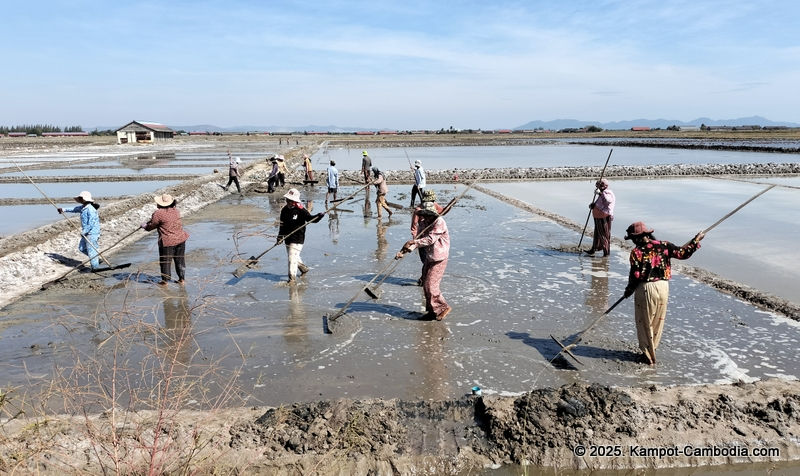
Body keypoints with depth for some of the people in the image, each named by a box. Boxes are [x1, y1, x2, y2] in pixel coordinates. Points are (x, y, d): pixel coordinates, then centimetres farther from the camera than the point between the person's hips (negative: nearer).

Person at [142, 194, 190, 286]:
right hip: (180, 239, 6)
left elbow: (151, 226, -4)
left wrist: (144, 226, 19)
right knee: (180, 260, 15)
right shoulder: (176, 211, 6)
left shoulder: (158, 213, -14)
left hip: (167, 241, -6)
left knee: (165, 261, 8)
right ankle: (182, 278, 23)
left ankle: (165, 280, 17)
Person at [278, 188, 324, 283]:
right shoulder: (284, 210, 5)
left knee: (293, 257, -11)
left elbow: (310, 218, -17)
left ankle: (292, 277, -3)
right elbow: (282, 224, 13)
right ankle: (304, 268, 43)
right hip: (287, 238, 7)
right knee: (294, 256, 20)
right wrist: (280, 236, 9)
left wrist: (319, 216, -35)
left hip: (297, 239, -7)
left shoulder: (300, 210, -13)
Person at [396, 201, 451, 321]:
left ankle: (443, 307, 7)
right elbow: (420, 239, 1)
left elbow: (430, 239, -25)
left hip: (439, 259, -8)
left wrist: (414, 242, -30)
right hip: (429, 258, 8)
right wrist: (404, 251, -11)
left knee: (430, 285, -9)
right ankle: (432, 310, 23)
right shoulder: (423, 223, 5)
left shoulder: (439, 223, -18)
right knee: (426, 285, 11)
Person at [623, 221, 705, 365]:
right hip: (663, 286, 4)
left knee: (645, 323, 10)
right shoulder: (664, 245, 0)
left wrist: (629, 290, 4)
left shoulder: (636, 252, -11)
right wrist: (696, 240, 17)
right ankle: (652, 349, 32)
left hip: (645, 289, -4)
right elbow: (683, 253, 2)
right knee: (658, 321, 19)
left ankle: (649, 354, 18)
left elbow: (635, 275, -12)